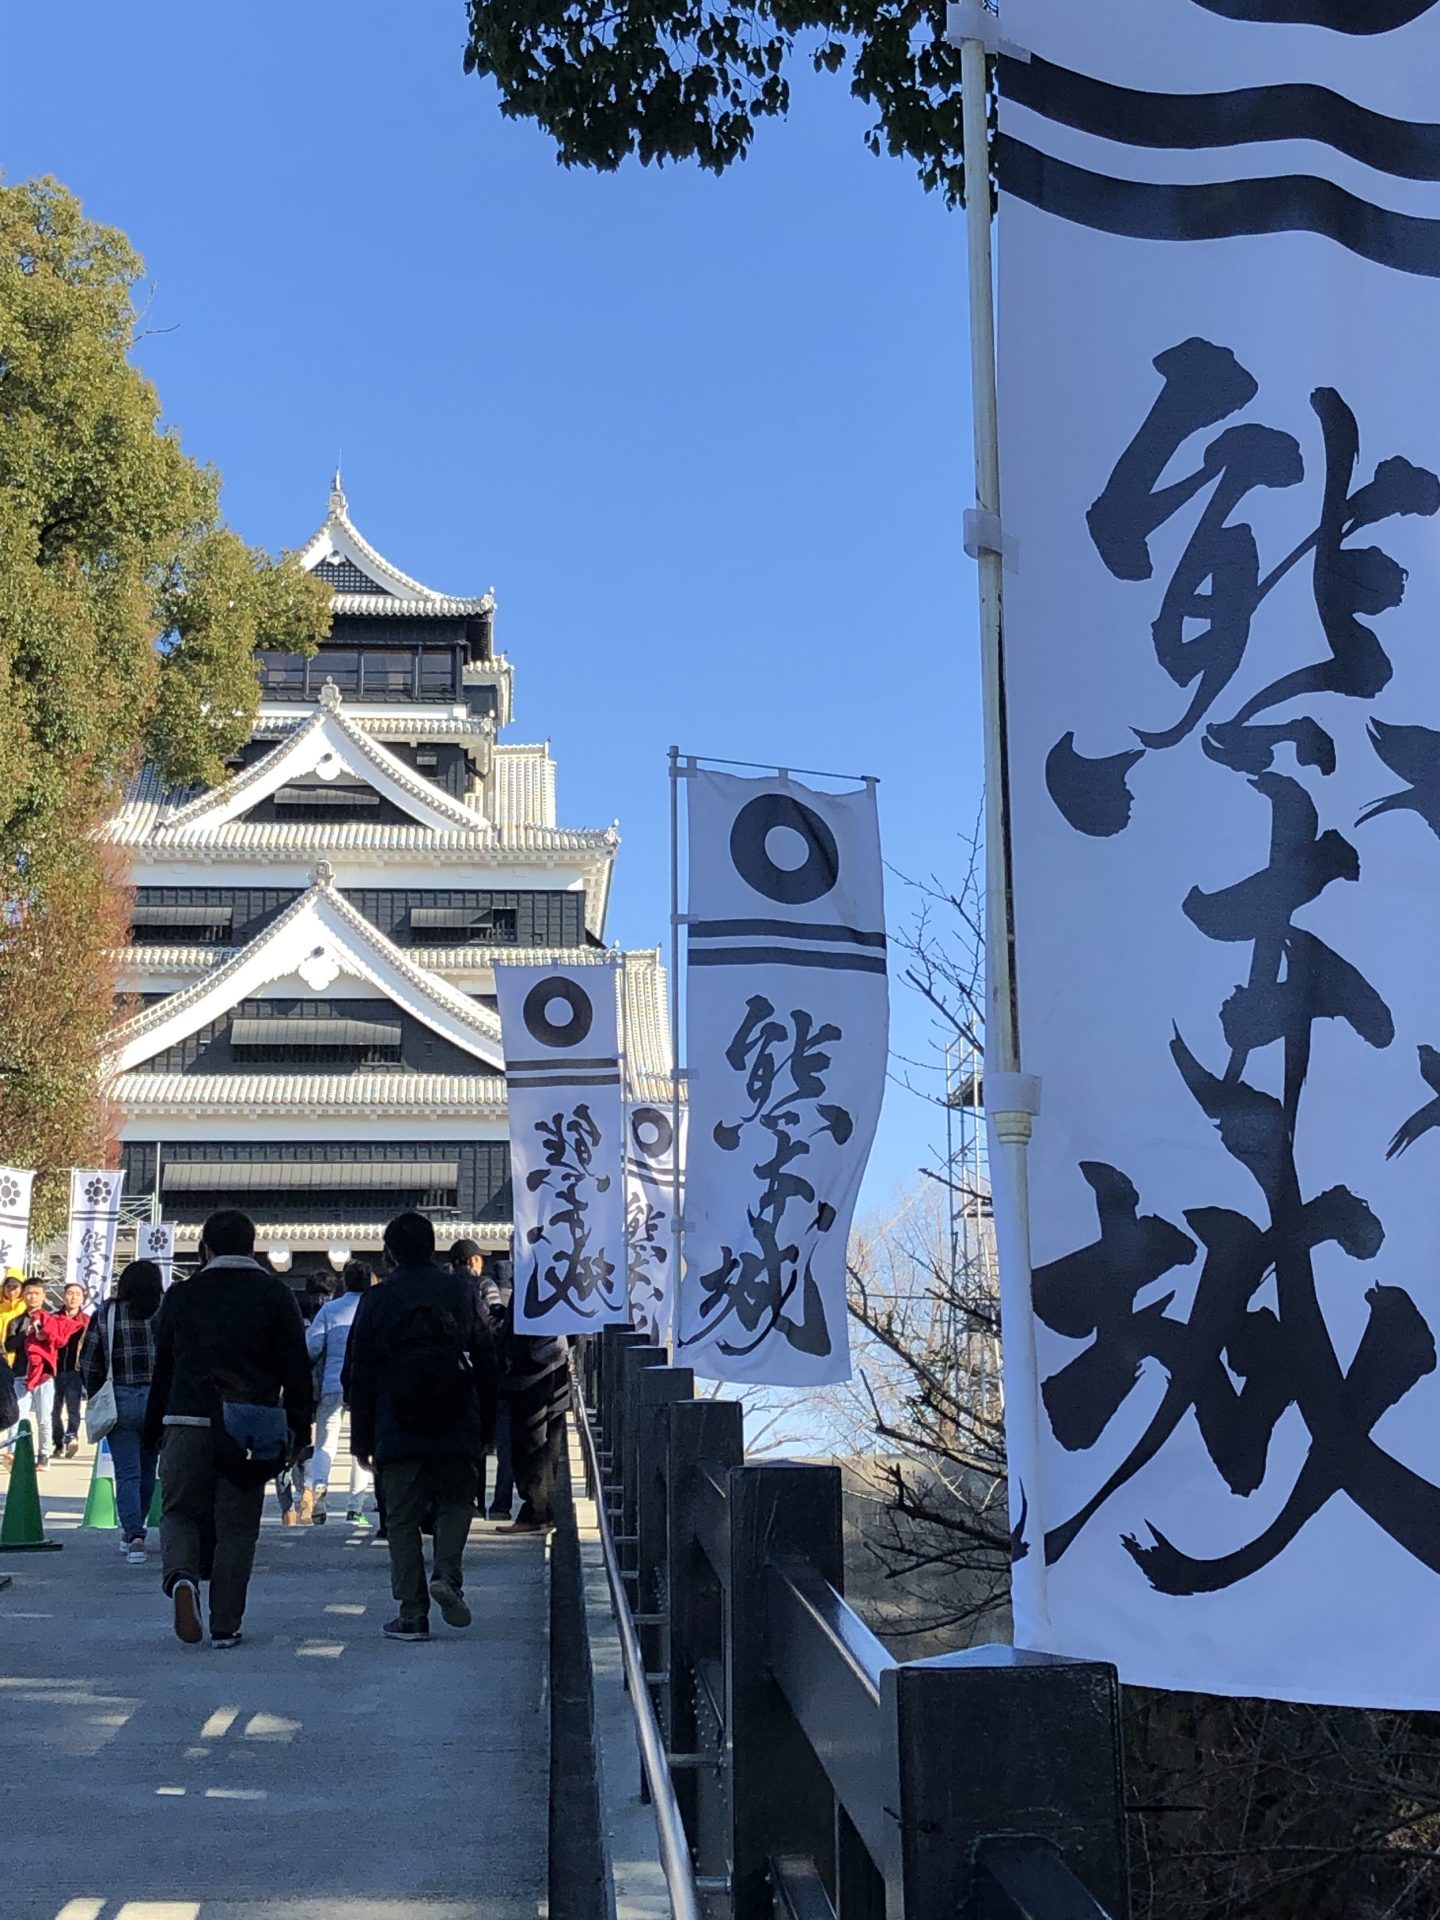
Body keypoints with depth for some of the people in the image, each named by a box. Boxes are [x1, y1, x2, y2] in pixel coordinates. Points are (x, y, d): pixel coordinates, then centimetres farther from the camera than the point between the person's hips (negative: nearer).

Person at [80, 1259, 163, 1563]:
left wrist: (97, 1396, 15)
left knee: (127, 1472, 0)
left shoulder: (104, 1316, 0)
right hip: (160, 1401, 1)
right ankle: (132, 1530, 28)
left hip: (120, 1402, -1)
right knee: (147, 1468, 17)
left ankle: (135, 1536, -13)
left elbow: (88, 1364, 2)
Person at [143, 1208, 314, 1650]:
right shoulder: (275, 1295, 4)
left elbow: (162, 1369, 12)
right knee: (236, 1526, 7)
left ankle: (181, 1576, -16)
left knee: (180, 1512, 13)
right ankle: (225, 1625, 7)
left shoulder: (181, 1296, 9)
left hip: (186, 1422, 1)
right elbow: (296, 1370, 1)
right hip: (250, 1429, -1)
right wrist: (299, 1432, 6)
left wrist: (153, 1431, 20)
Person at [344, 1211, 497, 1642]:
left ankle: (412, 1613, 4)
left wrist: (361, 1438, 8)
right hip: (457, 1429, 1)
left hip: (397, 1432, -1)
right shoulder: (461, 1290, 4)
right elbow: (486, 1361, 6)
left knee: (402, 1518, 6)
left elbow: (358, 1376, 2)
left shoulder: (376, 1300, 1)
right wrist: (485, 1426, 12)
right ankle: (447, 1573, -7)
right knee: (456, 1500, 17)